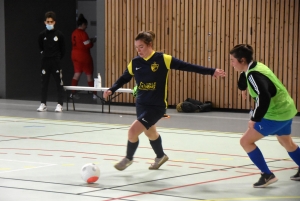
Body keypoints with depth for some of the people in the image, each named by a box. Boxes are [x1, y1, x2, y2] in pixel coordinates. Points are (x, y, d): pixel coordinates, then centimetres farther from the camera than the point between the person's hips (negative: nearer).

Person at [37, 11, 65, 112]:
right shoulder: (42, 35, -1)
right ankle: (43, 104, 15)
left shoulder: (59, 35, -6)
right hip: (45, 62, 2)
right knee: (44, 83, 8)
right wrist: (45, 55, 12)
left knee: (59, 83, -2)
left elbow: (63, 50, 3)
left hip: (56, 62, -2)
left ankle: (59, 104, 1)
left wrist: (58, 58, 6)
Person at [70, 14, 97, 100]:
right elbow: (88, 45, -17)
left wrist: (89, 40, 14)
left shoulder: (74, 33, 8)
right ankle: (94, 94, 5)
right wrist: (92, 41, 2)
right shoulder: (83, 33, -18)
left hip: (75, 55, 7)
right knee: (89, 74, 1)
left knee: (77, 73, 10)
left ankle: (73, 93, 6)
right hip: (84, 55, -7)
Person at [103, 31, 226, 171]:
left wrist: (211, 71, -16)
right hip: (141, 105, 5)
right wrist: (111, 90, -2)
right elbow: (124, 78, 13)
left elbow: (187, 66, -13)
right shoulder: (135, 62, -2)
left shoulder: (163, 59, -15)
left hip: (156, 106, -5)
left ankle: (128, 158, 11)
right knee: (150, 132, 23)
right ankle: (160, 156, 52)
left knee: (133, 131, -16)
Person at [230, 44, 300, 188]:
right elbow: (242, 86, 20)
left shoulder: (253, 74, -22)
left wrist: (255, 119, -26)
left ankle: (267, 175, -1)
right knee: (286, 142, 32)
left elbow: (264, 98, -33)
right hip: (286, 110, 10)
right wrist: (243, 73, 9)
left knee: (246, 141, -5)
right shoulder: (257, 66, 6)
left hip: (276, 114, -10)